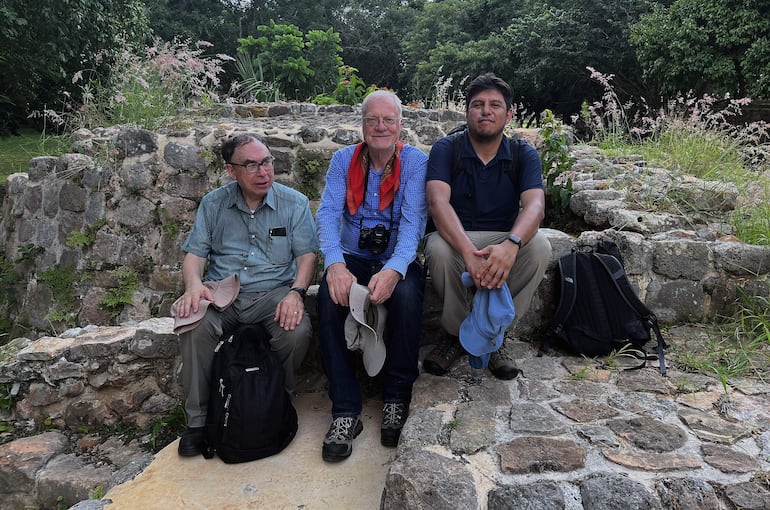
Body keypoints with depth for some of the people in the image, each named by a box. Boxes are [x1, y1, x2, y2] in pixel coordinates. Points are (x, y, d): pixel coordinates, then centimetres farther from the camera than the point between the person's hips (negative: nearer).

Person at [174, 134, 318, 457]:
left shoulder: (294, 203, 5)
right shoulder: (213, 204, 10)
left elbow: (307, 254, 0)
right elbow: (194, 252, 7)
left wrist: (296, 291, -19)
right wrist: (194, 284, -15)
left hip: (274, 293, -1)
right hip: (223, 294, 1)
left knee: (297, 331, -32)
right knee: (194, 326, -30)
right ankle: (198, 418, -12)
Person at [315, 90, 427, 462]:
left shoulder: (416, 162, -3)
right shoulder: (343, 160, 5)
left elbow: (413, 221, -15)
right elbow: (327, 214, -7)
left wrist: (394, 269, -35)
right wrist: (335, 264, -28)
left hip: (398, 260, -1)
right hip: (353, 259, 2)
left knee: (406, 295, -34)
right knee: (330, 295, -30)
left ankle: (397, 399, -13)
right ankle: (345, 410, -21)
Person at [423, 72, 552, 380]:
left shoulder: (523, 155, -2)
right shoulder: (445, 149, -7)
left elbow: (534, 205, -20)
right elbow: (437, 202, -24)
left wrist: (511, 244, -44)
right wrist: (469, 251, -42)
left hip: (505, 242, 2)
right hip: (455, 237, -1)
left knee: (539, 247, -29)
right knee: (438, 248, -35)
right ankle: (456, 333, -9)